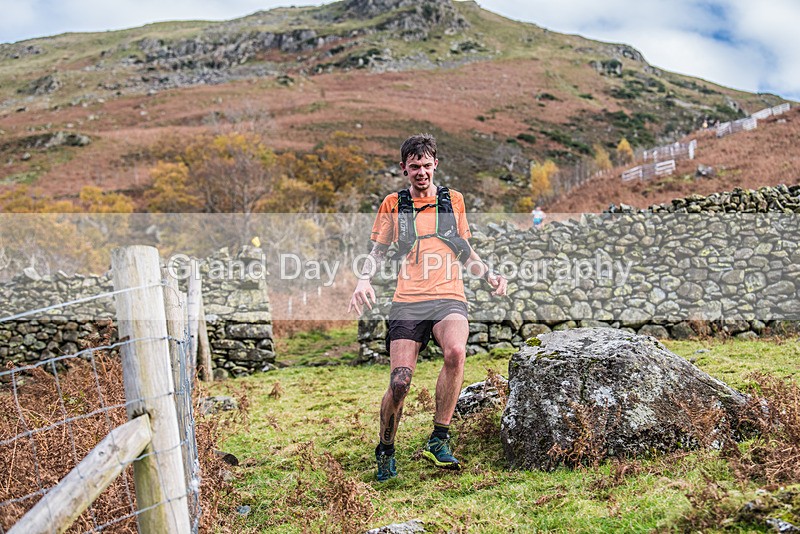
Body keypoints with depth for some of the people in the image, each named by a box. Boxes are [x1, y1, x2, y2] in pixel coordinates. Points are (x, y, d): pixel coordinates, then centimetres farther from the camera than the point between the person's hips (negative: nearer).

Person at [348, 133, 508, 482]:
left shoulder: (454, 200, 15)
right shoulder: (393, 204, 12)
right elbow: (378, 252, 17)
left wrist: (489, 276, 9)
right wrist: (363, 280, -1)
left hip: (449, 298, 0)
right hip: (407, 302, 0)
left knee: (455, 351, -32)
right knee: (400, 381, -11)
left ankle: (439, 439, -16)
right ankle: (385, 450, 17)